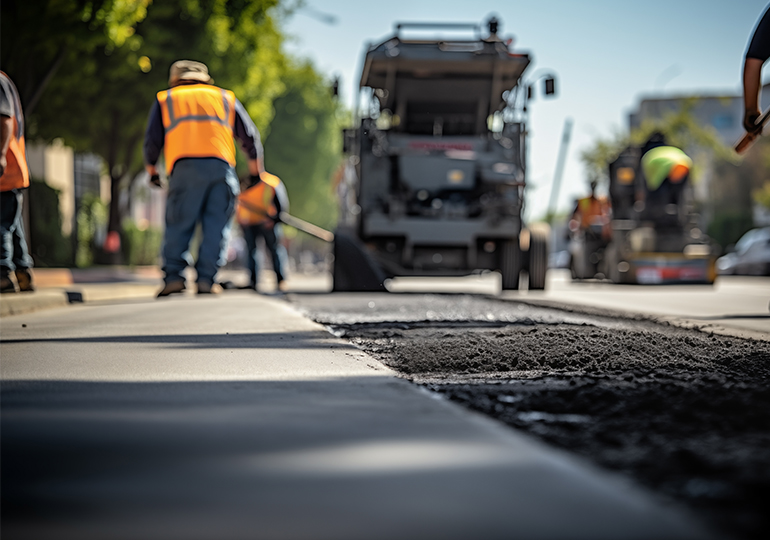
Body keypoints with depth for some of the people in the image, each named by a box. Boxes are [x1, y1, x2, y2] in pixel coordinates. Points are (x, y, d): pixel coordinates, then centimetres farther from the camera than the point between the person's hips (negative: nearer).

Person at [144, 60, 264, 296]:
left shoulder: (165, 99, 24)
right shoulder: (225, 97, 27)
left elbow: (153, 139, 19)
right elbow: (250, 135, 25)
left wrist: (151, 169, 33)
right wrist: (256, 168, 35)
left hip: (185, 167, -1)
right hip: (221, 166, 1)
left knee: (178, 224, 1)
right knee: (216, 226, 2)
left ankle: (173, 277, -9)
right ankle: (205, 279, -5)